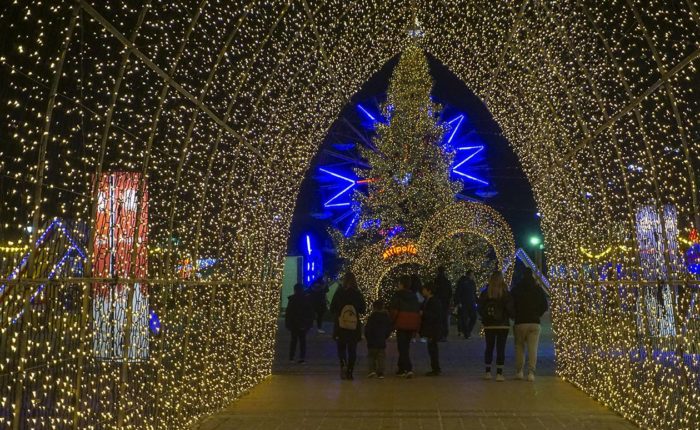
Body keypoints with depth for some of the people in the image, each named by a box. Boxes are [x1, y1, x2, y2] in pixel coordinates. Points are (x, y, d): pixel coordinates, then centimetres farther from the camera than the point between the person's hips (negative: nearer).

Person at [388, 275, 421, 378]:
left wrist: (392, 321, 1)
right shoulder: (414, 296, 13)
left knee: (402, 347, -3)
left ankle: (409, 369, -16)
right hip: (412, 325, 6)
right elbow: (418, 311, 15)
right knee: (405, 346, 17)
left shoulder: (397, 294, -6)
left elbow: (393, 310, -14)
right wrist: (416, 328, 19)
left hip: (402, 324, -6)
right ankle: (402, 368, 23)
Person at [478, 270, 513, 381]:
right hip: (503, 325, -2)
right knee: (501, 348, 3)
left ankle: (488, 372, 18)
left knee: (489, 348, 14)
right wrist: (507, 318, 11)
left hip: (489, 325, 2)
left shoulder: (485, 294, -3)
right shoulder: (505, 294, -9)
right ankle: (499, 373, 1)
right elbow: (510, 309, -8)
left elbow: (480, 309, 1)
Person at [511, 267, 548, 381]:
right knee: (533, 349, 0)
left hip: (519, 322, -1)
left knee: (519, 347, 11)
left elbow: (511, 306, -1)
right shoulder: (538, 290, 3)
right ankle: (531, 372, -8)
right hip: (534, 323, 1)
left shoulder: (515, 290, -2)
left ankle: (519, 371, 14)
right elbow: (544, 306, 6)